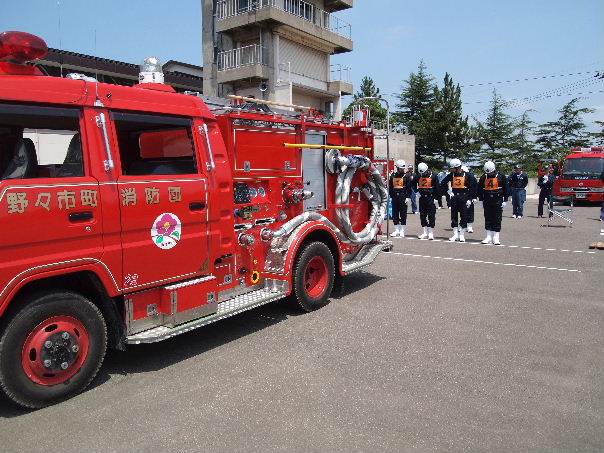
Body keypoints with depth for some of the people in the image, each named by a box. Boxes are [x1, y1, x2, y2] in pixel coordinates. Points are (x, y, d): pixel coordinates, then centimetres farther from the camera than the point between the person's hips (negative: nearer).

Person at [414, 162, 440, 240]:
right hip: (422, 198, 5)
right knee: (422, 216, 7)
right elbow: (413, 184, 22)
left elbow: (437, 188, -6)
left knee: (431, 216, -4)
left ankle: (431, 233, -1)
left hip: (431, 198, -5)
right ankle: (425, 232, 16)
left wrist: (436, 198, -9)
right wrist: (417, 191, 9)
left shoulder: (433, 176, -7)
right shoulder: (418, 176, 6)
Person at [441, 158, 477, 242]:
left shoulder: (467, 175, -5)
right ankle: (455, 234, 13)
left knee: (464, 216, 0)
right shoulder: (451, 175, 4)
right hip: (454, 198, 3)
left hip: (463, 197, -3)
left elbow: (473, 187, -4)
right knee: (454, 216, 5)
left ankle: (462, 235, 7)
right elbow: (443, 183, 12)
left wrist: (470, 199, -7)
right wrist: (448, 192, 4)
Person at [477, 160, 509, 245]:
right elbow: (479, 189, 13)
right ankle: (489, 237, 11)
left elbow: (506, 189, 1)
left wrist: (505, 201, -2)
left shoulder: (501, 176, -2)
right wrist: (481, 200, 10)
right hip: (487, 202, 3)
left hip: (498, 201, -3)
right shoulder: (483, 177, 5)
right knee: (488, 219, 4)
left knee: (497, 220, -2)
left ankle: (496, 238, 2)